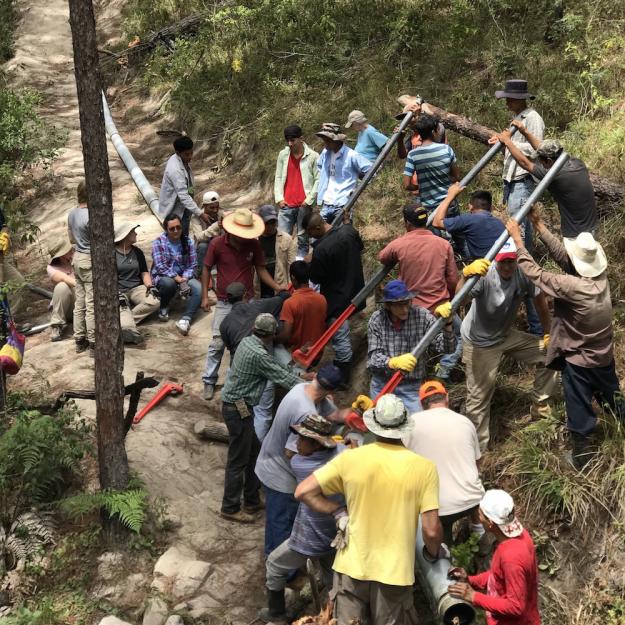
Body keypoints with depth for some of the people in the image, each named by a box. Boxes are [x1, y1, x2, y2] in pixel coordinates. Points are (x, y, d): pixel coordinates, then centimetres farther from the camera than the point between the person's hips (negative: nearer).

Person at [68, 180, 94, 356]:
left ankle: (80, 340, 20)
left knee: (79, 303, 13)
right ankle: (93, 343, 4)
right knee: (92, 305, -2)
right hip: (90, 261, -8)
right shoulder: (90, 216, -21)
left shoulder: (72, 213, 5)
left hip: (77, 259, 8)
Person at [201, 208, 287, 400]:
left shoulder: (254, 244, -7)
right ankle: (209, 381, 13)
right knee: (217, 344, 0)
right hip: (224, 303, -2)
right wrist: (205, 296, -5)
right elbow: (206, 269, -1)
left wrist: (276, 286, -13)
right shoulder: (217, 244, -13)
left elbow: (260, 269, 2)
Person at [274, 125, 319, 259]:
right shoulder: (282, 155, 7)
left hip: (304, 205, -3)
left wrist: (309, 200, -7)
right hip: (286, 205, 3)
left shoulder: (313, 156, -3)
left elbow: (318, 180, -2)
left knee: (303, 238, 3)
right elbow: (278, 178, 12)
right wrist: (279, 198, 2)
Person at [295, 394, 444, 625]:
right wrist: (433, 553, 8)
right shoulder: (424, 467, -12)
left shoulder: (349, 459, -9)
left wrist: (338, 512, 2)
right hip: (395, 571, -1)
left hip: (352, 566, 1)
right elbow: (431, 530, -12)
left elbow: (303, 492, -7)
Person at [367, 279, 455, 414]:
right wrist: (393, 362, -39)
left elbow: (447, 348, -19)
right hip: (382, 385, 1)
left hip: (411, 387, -1)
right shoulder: (376, 320, -12)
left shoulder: (422, 316, -15)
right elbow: (373, 359, -17)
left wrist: (447, 323, -38)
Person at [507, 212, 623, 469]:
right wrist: (538, 225, -6)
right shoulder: (600, 275, -12)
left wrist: (517, 240, -20)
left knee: (580, 411, 10)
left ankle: (583, 456, 24)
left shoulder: (572, 287, -32)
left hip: (579, 360, -6)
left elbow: (535, 274, -25)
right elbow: (560, 253, -5)